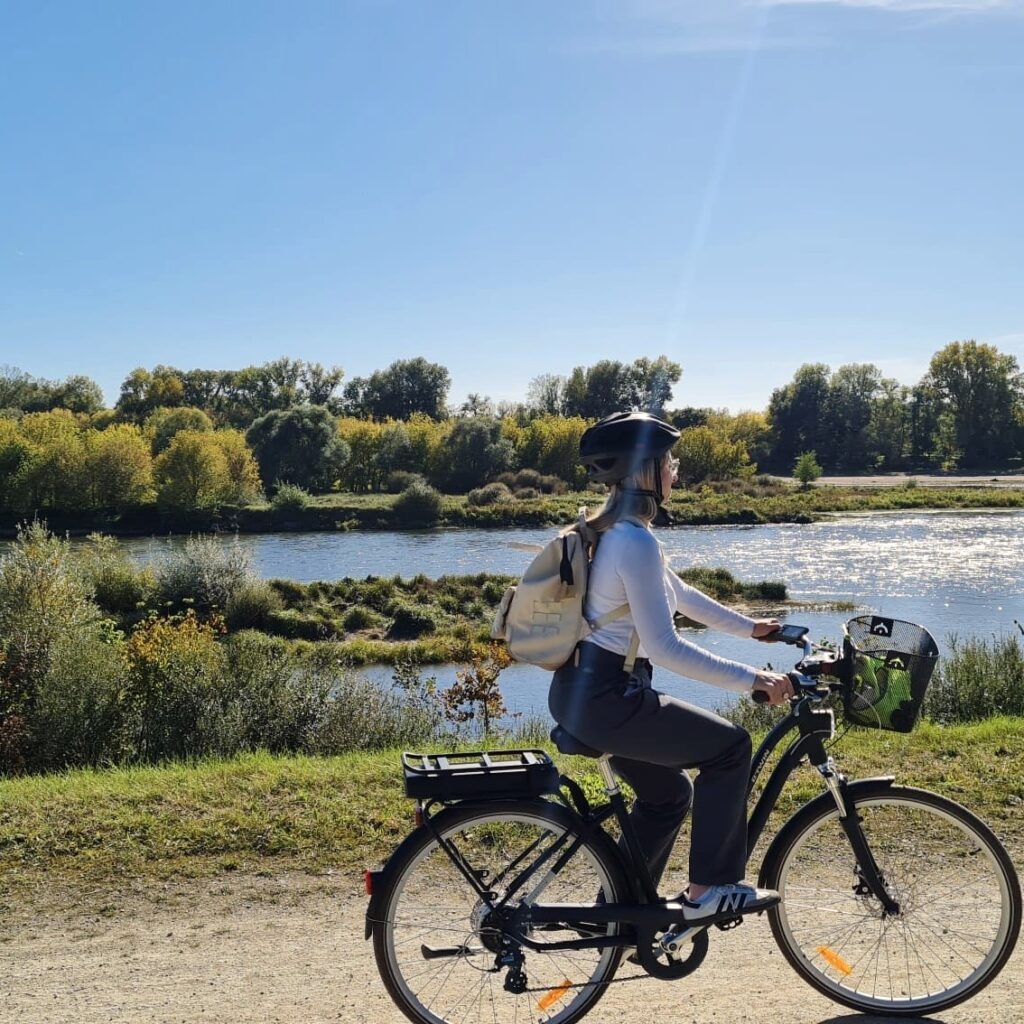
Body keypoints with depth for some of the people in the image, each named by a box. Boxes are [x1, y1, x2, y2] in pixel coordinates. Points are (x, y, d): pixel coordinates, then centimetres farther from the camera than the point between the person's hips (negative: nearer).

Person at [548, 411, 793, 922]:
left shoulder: (611, 529, 10)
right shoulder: (637, 541, -22)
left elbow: (679, 595, 23)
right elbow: (666, 649, -25)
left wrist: (750, 626, 29)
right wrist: (752, 679, -20)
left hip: (581, 692, 10)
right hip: (605, 699, -10)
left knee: (669, 793, 23)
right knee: (730, 747, 1)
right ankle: (709, 888, 8)